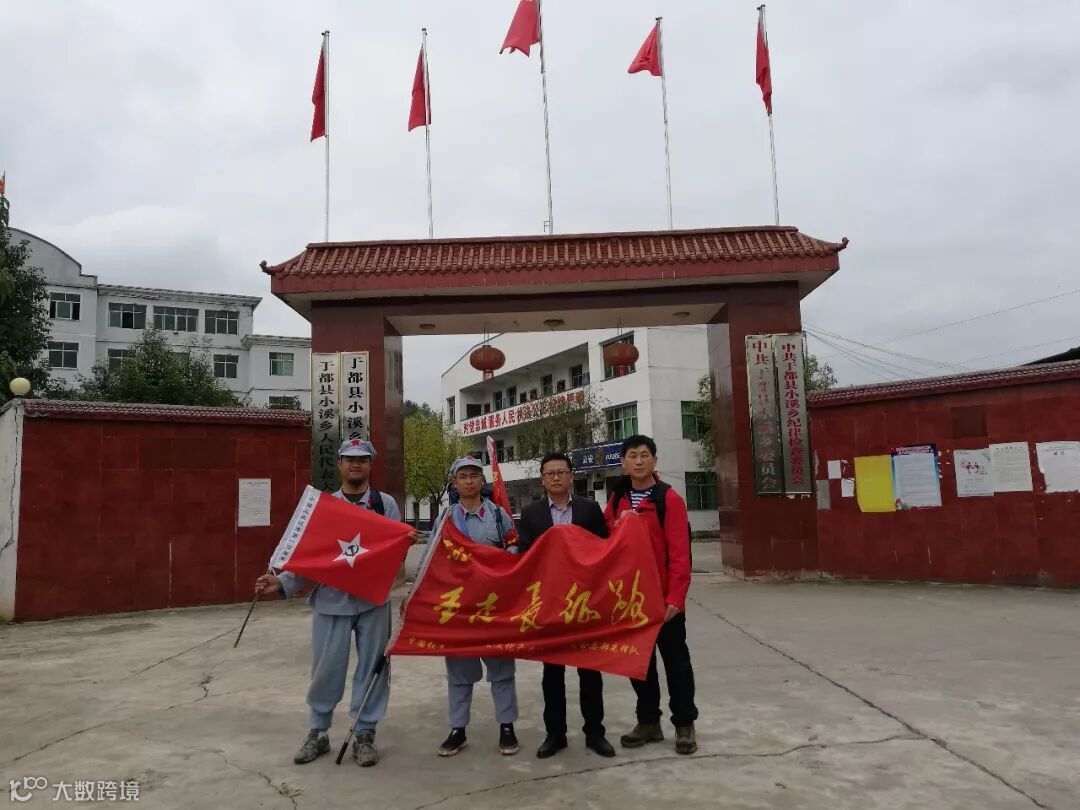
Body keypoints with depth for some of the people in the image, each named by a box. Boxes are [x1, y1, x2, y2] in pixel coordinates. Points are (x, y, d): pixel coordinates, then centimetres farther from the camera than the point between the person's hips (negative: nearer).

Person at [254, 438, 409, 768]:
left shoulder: (386, 504, 4)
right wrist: (282, 582, -7)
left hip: (373, 599, 0)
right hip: (331, 599, 1)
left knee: (371, 667, 7)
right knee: (326, 668, 6)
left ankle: (364, 735, 21)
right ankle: (317, 733, 26)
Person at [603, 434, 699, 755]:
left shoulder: (669, 499, -9)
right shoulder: (616, 501, 7)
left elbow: (679, 552, -14)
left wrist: (675, 596, -19)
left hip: (663, 597, -5)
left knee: (675, 660, 8)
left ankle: (684, 724, 21)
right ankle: (648, 721, 28)